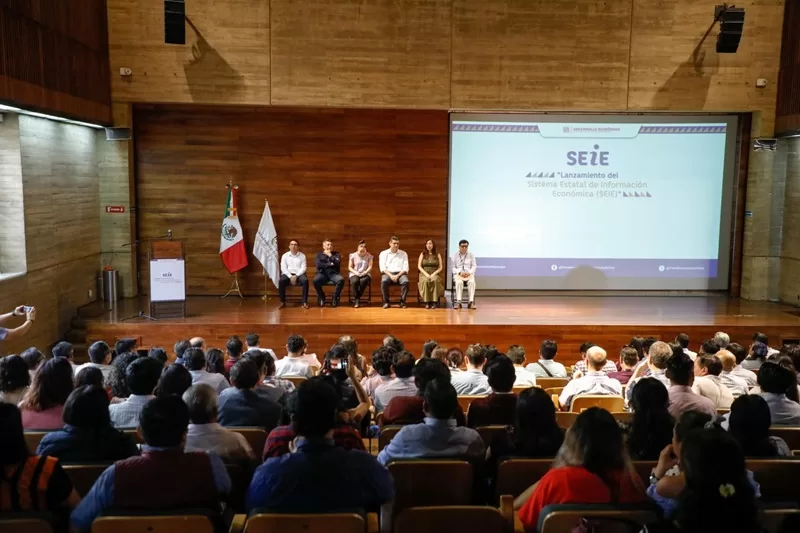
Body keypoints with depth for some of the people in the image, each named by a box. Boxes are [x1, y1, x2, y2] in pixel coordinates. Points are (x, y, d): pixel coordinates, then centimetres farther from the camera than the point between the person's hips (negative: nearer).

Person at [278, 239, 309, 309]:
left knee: (305, 280, -33)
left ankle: (305, 302, -27)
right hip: (288, 274, 0)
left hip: (299, 274, 0)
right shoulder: (285, 256, 9)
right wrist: (290, 277, -15)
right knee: (281, 281, -32)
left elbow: (303, 268, 0)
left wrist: (296, 276, -15)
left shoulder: (302, 255, 8)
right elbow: (283, 268, 0)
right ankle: (282, 302, -19)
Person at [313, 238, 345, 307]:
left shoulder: (336, 254, 17)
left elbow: (338, 263, -2)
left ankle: (335, 298, -13)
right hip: (322, 274, -1)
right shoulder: (319, 254, 14)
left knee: (341, 280, -33)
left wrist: (330, 255, -1)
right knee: (315, 280, -34)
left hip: (333, 274, 1)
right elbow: (318, 265, -2)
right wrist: (330, 264, -2)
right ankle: (321, 297, -6)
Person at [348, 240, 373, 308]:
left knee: (363, 281, -37)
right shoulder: (353, 255, 6)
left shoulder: (369, 256, 7)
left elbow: (370, 267, 0)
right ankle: (356, 299, -21)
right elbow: (349, 267, 4)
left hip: (365, 274, 0)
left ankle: (357, 298, -20)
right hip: (354, 274, 0)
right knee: (354, 281, -37)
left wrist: (365, 272, -19)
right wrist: (355, 272, -14)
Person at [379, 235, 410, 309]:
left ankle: (402, 301, -19)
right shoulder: (383, 253, 11)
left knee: (405, 281, -34)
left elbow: (405, 268, 4)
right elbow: (382, 268, 0)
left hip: (400, 273, 1)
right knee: (384, 281, -36)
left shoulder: (403, 254, 13)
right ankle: (386, 302, -22)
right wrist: (391, 275, -16)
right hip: (388, 273, -1)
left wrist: (397, 276, -12)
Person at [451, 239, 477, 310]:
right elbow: (452, 267, 3)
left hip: (469, 274, 1)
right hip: (458, 274, -1)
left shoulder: (471, 255, 11)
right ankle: (458, 302, -39)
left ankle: (471, 302, -37)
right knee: (459, 282, -36)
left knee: (472, 282, -34)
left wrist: (469, 272, -12)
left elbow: (474, 266, 8)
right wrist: (460, 272, -15)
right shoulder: (455, 255, 7)